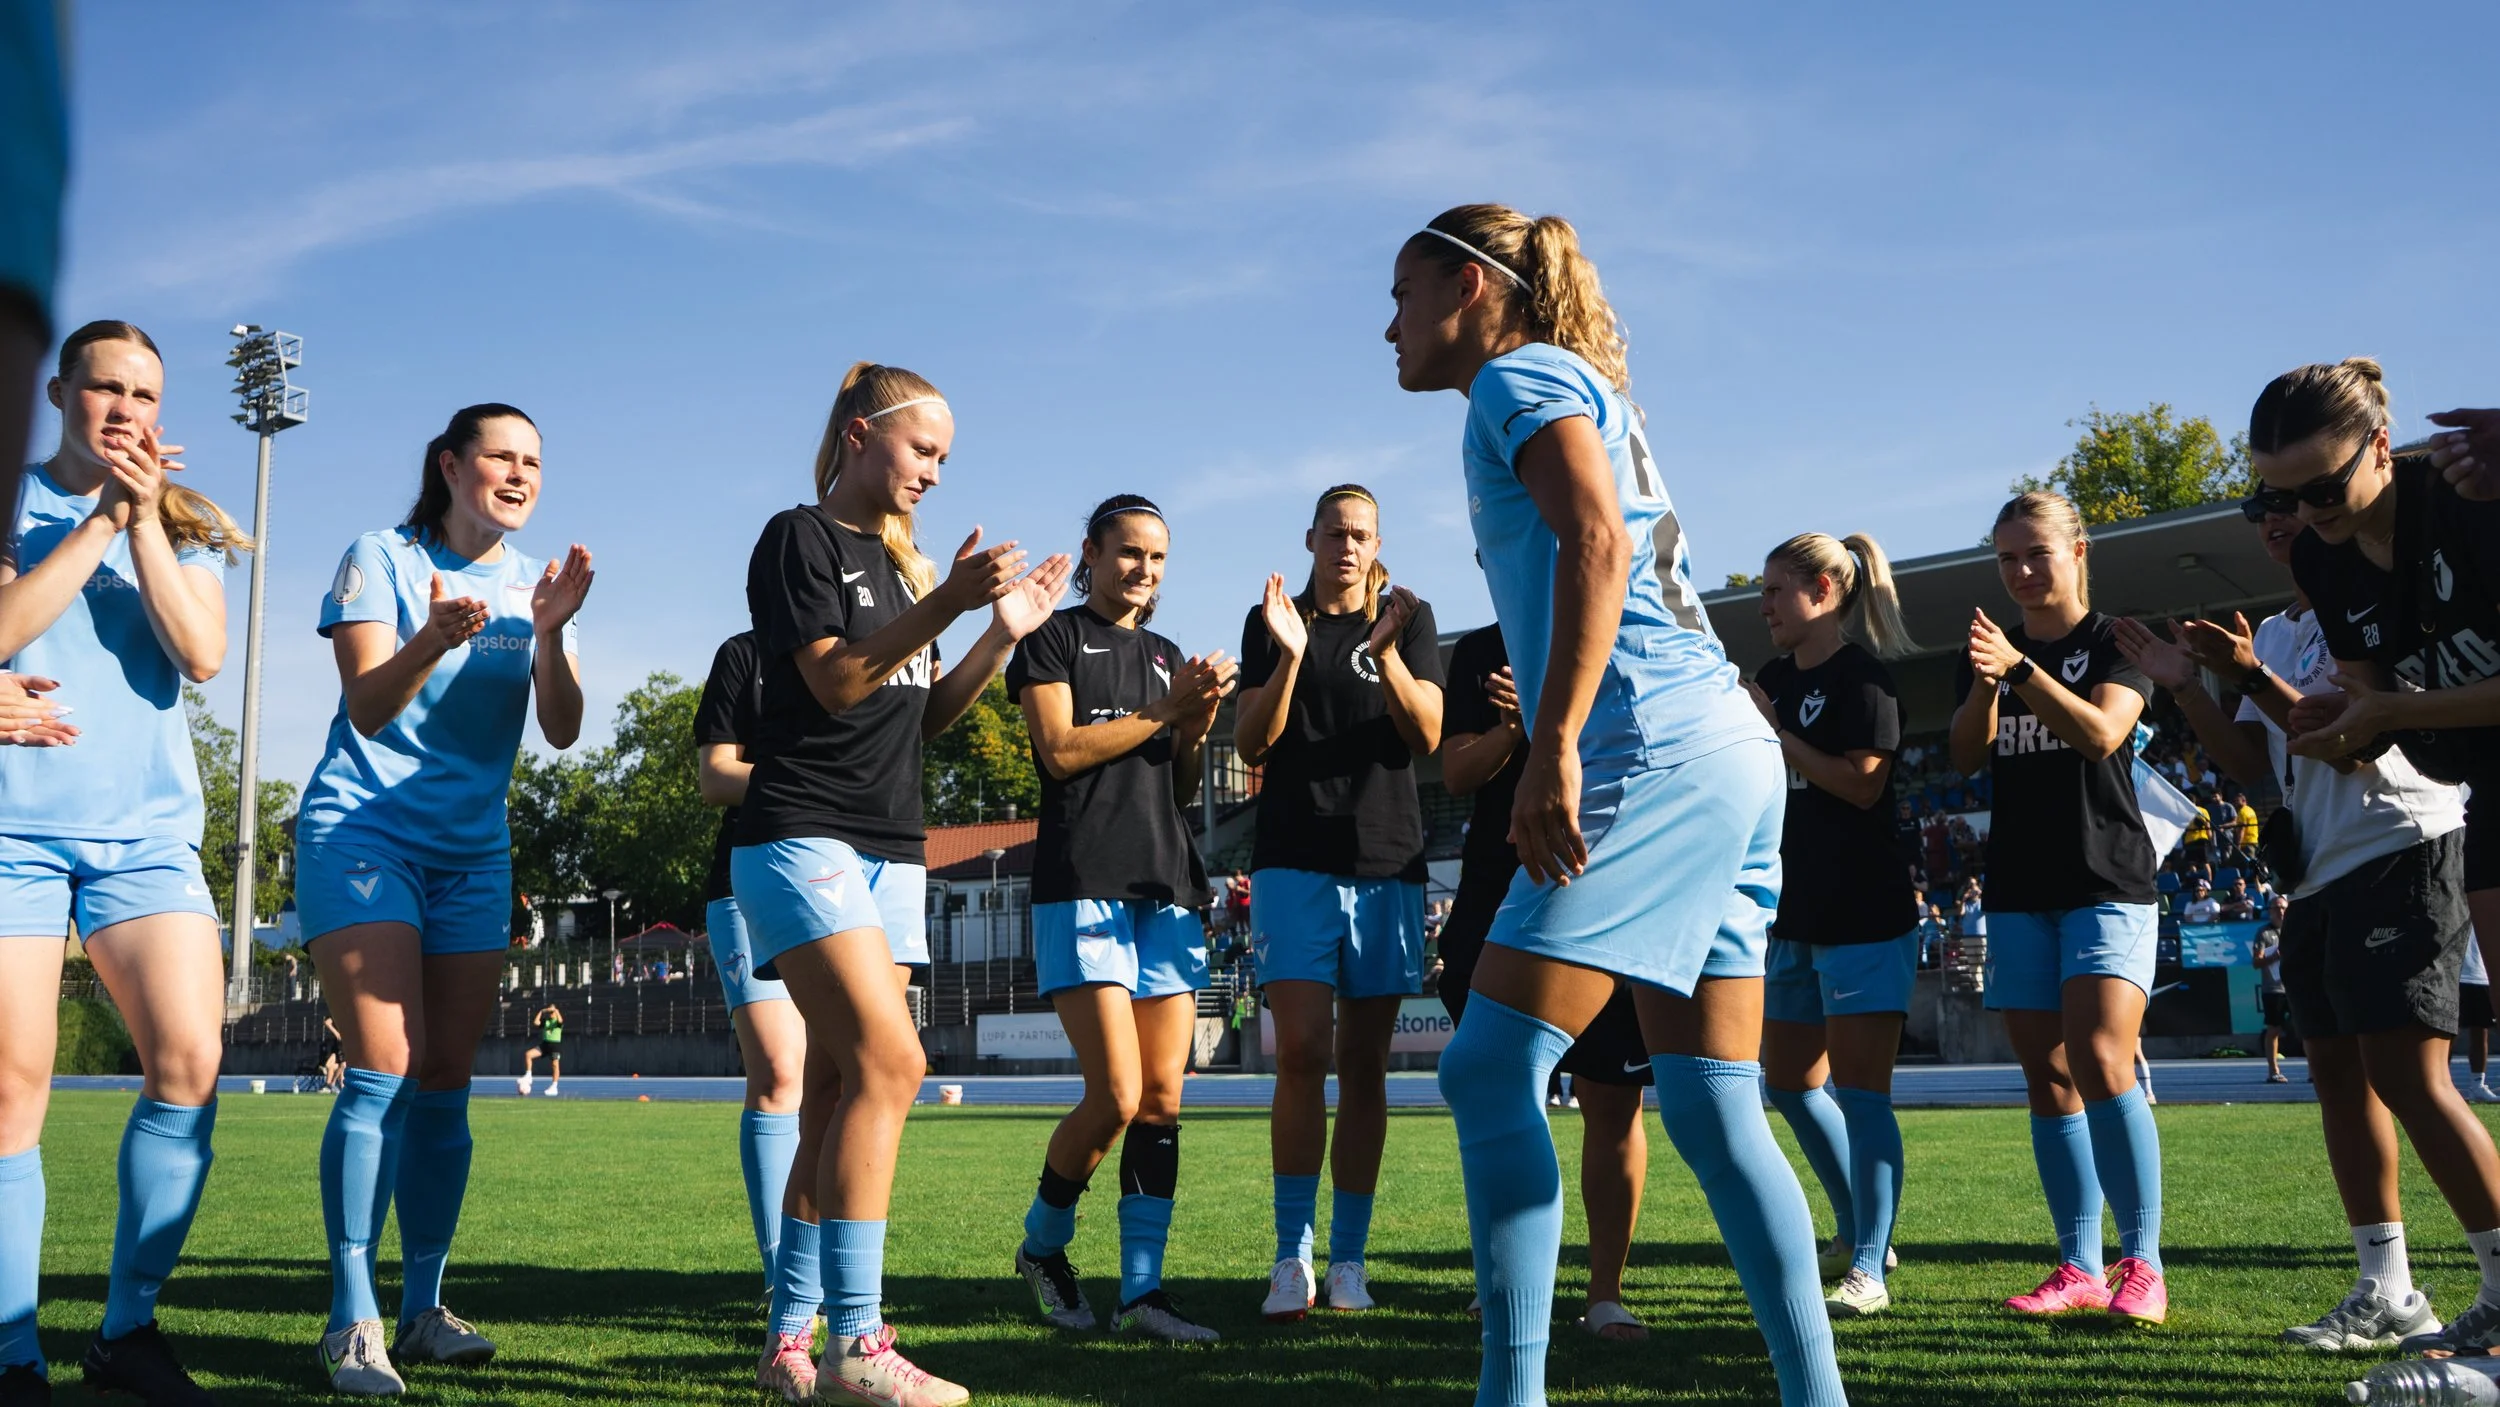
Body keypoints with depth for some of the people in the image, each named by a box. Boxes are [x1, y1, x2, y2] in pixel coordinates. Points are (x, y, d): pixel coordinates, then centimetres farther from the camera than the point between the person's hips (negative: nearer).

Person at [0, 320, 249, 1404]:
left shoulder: (185, 527, 15)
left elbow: (203, 655, -1)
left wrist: (144, 521, -6)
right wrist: (101, 518, -8)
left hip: (146, 827, 2)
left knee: (191, 1062, -12)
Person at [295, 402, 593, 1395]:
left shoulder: (533, 582, 8)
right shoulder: (381, 559, -3)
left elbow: (561, 731, -3)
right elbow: (368, 707, -13)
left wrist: (550, 630, -20)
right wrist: (432, 639, -32)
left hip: (473, 853, 5)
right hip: (362, 831, -4)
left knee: (444, 1083, 4)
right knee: (384, 1069, -15)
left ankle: (423, 1308, 11)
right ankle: (352, 1319, -11)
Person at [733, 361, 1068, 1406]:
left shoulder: (900, 561, 20)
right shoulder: (798, 539, -3)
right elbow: (835, 681, -14)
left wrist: (1003, 635, 5)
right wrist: (948, 604, -23)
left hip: (890, 850, 8)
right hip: (803, 837, -8)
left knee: (840, 1094, 5)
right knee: (890, 1062, -20)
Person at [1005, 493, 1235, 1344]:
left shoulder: (1166, 657, 22)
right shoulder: (1054, 640, 5)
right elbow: (1061, 750, -9)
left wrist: (1198, 724, 1)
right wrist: (1165, 708, -9)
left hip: (1168, 887, 6)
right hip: (1083, 883, -6)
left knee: (1163, 1099, 0)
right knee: (1117, 1096, -13)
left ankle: (1142, 1290, 4)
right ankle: (1042, 1244, 12)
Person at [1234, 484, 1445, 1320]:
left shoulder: (1408, 618, 9)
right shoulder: (1273, 621, 9)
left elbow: (1426, 735, -2)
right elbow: (1252, 744, 1)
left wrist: (1384, 651, -17)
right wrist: (1289, 656, -14)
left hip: (1386, 863, 1)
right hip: (1294, 863, -1)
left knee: (1364, 1063, 4)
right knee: (1301, 1052, -12)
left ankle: (1349, 1258, 9)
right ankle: (1292, 1255, -6)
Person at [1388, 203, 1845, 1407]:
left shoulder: (1521, 376, 0)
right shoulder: (1575, 389, 27)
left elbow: (1595, 539, -18)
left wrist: (1552, 746, -25)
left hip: (1654, 751, -10)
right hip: (1724, 757, 10)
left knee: (1489, 1071, -11)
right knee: (1710, 1104, 8)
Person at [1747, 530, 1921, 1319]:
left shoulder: (1863, 674, -10)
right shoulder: (1776, 677, 13)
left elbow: (1863, 782, -19)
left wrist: (1773, 730, -15)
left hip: (1865, 913, -9)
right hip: (1793, 912, 9)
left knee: (1858, 1088, -8)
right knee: (1790, 1083, 14)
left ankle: (1867, 1274, -2)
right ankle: (1857, 1236, 30)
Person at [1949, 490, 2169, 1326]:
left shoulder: (2115, 643, 2)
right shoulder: (1986, 649, 13)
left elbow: (2102, 732, -16)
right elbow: (1966, 755, 0)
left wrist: (2022, 669, -27)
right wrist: (1984, 686, -19)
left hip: (2108, 880, -4)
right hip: (2019, 887, 5)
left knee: (2099, 1064, -18)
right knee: (2047, 1078, 2)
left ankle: (2142, 1264, -9)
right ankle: (2080, 1268, 7)